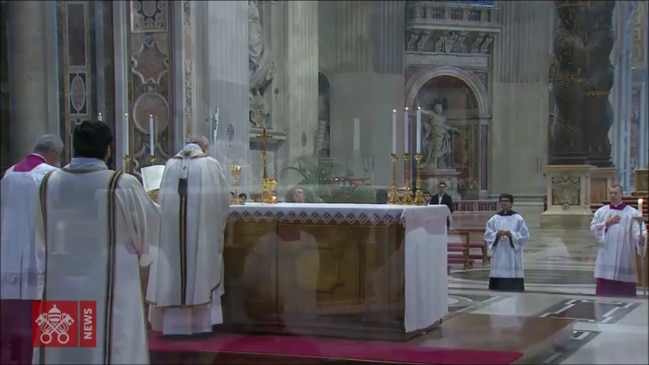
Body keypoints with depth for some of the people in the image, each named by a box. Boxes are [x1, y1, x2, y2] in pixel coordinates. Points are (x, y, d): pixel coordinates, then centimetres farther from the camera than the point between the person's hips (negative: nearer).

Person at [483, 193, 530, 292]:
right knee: (498, 283, 0)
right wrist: (497, 235, -14)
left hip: (513, 255, -2)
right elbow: (487, 236, 6)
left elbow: (525, 236, -2)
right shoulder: (493, 219, 8)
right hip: (499, 255, 2)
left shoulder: (518, 219, 2)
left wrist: (511, 234, -16)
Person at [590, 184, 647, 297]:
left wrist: (641, 238, -31)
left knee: (625, 290, -1)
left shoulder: (632, 213, 2)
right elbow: (593, 228, 6)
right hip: (606, 257, 2)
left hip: (624, 257, -2)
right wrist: (606, 224, -7)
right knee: (604, 290, -1)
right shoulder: (601, 212, 11)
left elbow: (638, 231, -10)